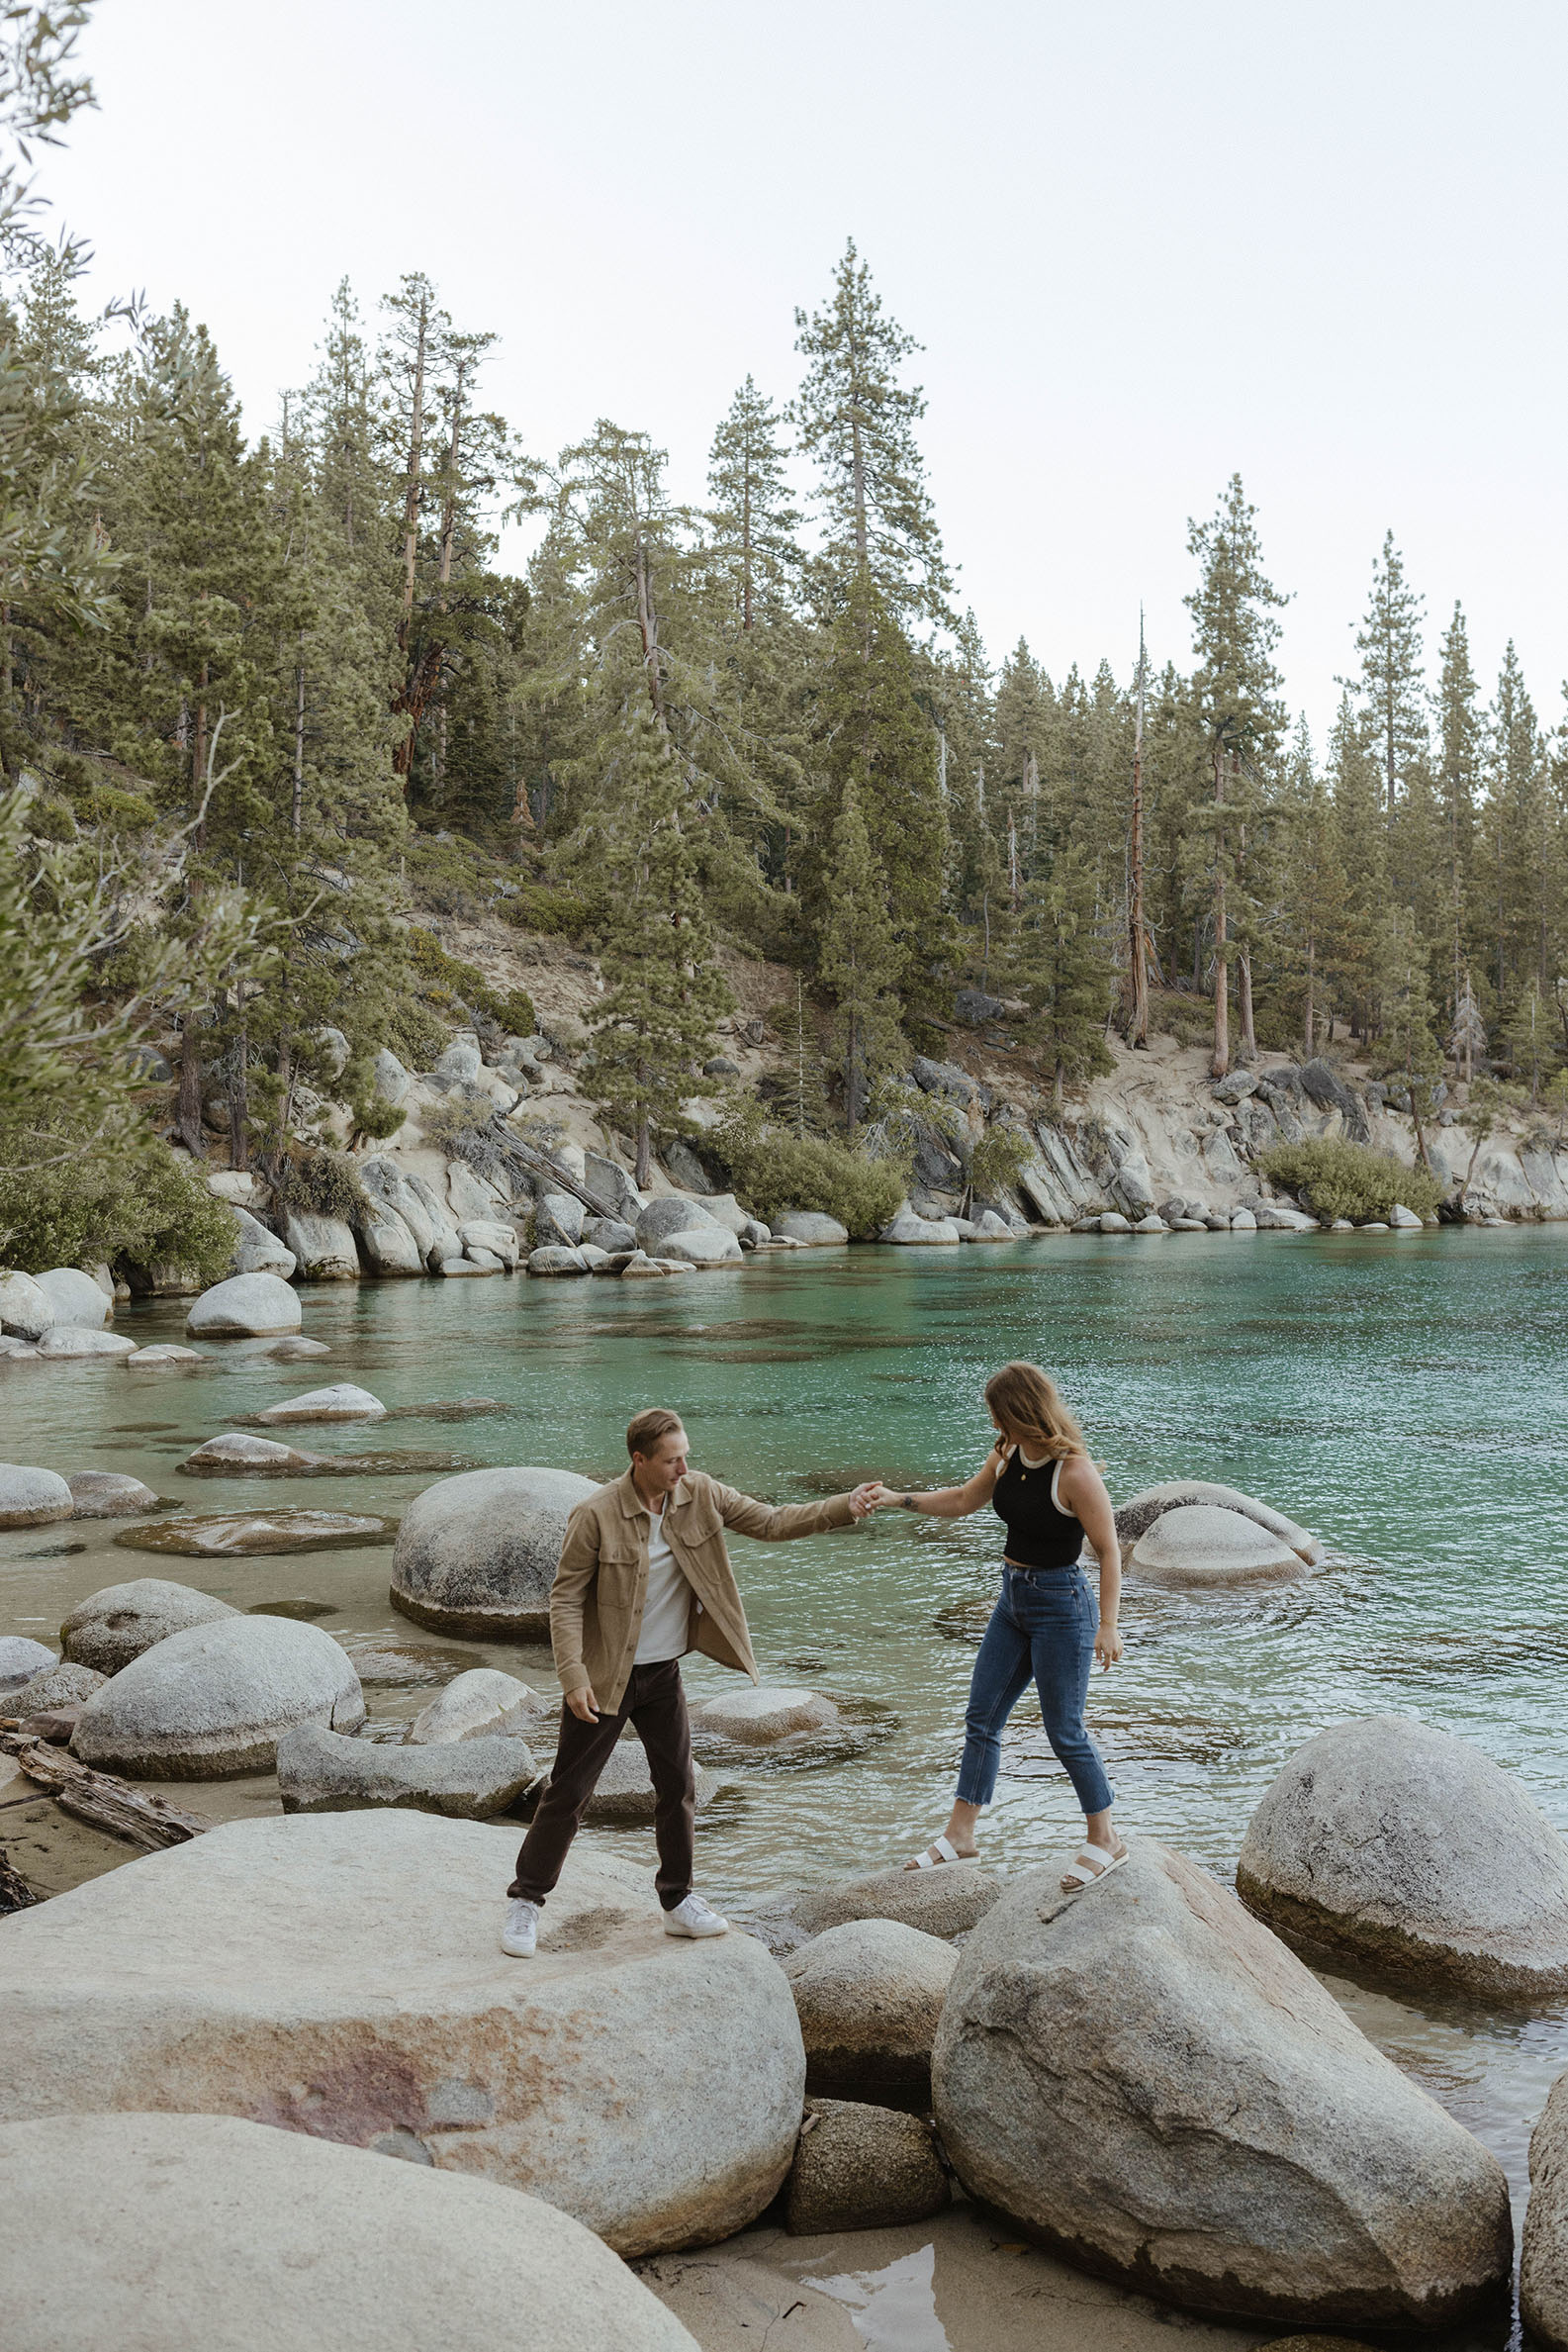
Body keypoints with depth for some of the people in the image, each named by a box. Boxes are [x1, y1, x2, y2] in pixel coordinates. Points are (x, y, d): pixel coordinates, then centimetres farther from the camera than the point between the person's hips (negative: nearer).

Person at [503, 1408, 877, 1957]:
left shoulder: (699, 1494, -7)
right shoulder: (596, 1515, -20)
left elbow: (770, 1522, -3)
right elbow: (565, 1598, -15)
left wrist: (845, 1508, -14)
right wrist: (573, 1677, -22)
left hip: (664, 1673, 5)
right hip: (606, 1677, -5)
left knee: (677, 1787, 12)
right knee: (568, 1790, 2)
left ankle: (679, 1902, 28)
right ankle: (525, 1901, 19)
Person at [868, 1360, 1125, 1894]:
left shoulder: (1075, 1472, -22)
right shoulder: (1006, 1456, 1)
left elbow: (1109, 1552, -17)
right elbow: (964, 1500, 17)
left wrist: (1107, 1625, -19)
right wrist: (899, 1499, 9)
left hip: (1060, 1604, -8)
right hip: (1013, 1599, 8)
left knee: (1064, 1730, 0)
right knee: (981, 1718, 11)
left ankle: (1104, 1840, 18)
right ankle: (960, 1835, 21)